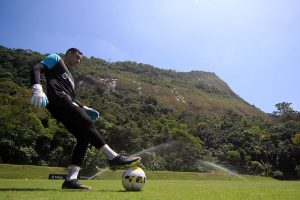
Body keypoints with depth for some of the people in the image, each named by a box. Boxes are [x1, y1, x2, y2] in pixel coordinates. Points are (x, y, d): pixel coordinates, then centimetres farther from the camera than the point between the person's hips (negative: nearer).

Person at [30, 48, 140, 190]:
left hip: (65, 102, 9)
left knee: (84, 138, -3)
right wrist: (37, 89, -21)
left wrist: (85, 108, 17)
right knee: (87, 123, -21)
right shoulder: (55, 59, 15)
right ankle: (114, 158, -25)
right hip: (58, 98, -9)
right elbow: (36, 69, -1)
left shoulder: (69, 77, 37)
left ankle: (70, 179, -6)